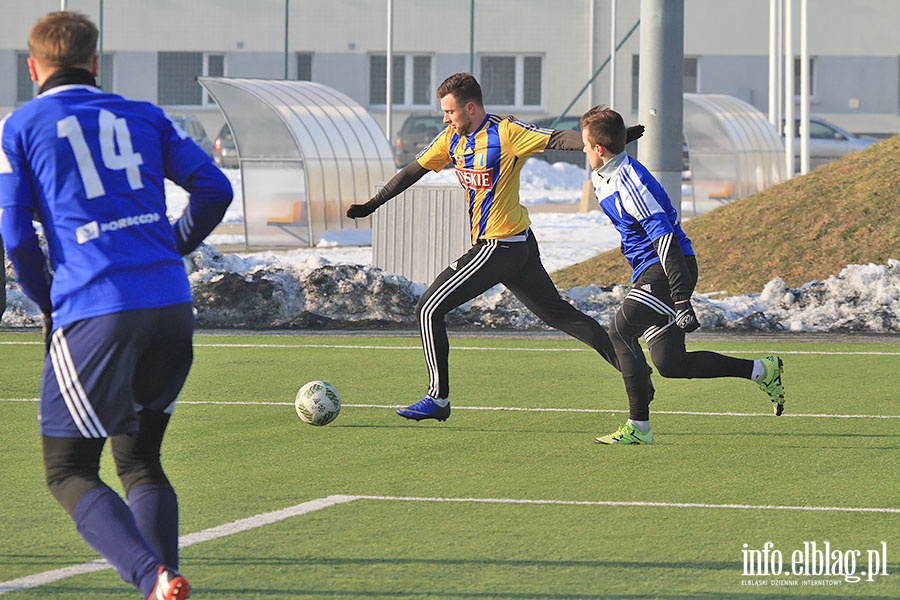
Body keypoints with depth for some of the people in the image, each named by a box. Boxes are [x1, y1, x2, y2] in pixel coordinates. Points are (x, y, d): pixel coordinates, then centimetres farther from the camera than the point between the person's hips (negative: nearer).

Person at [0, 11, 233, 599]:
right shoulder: (144, 116, 17)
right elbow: (214, 188, 11)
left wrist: (48, 304, 17)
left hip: (92, 313, -4)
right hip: (172, 305, 4)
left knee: (69, 471, 5)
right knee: (140, 461, 21)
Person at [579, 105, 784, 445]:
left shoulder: (630, 181, -20)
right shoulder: (601, 180, 12)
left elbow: (664, 239, -26)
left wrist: (681, 300, -30)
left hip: (671, 269, -10)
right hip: (649, 271, 10)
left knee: (621, 330, -20)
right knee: (670, 363, 6)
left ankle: (639, 426, -18)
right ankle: (763, 371, 16)